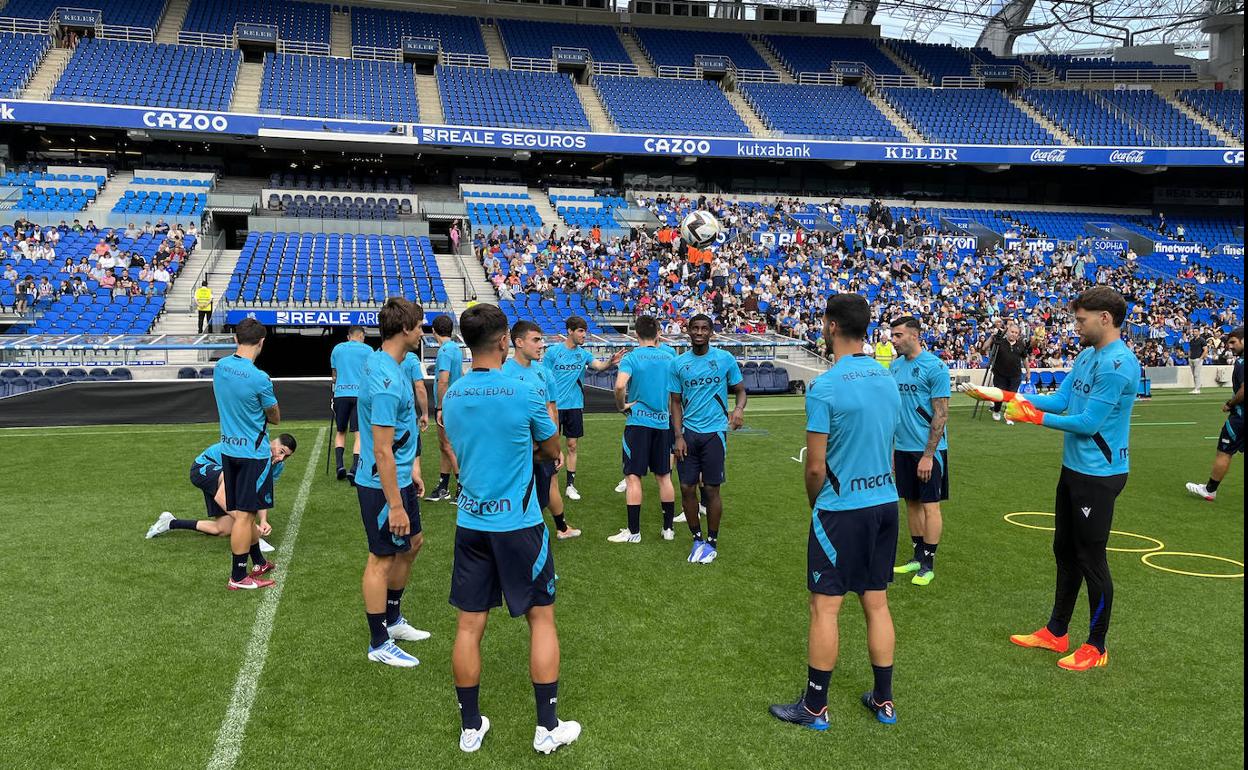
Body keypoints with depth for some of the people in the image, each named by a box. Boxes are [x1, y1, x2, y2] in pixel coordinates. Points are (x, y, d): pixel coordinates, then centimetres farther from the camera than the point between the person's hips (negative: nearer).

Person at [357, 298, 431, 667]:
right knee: (382, 560, 3)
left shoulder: (377, 361, 5)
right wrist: (395, 506, -22)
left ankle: (393, 621, 38)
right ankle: (379, 644, 18)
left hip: (400, 477, 10)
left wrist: (411, 465, 21)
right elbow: (382, 451, -26)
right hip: (382, 485, -10)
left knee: (411, 544, 22)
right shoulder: (386, 382, -26)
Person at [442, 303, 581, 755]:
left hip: (470, 523, 5)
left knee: (470, 624, 11)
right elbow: (552, 452, 2)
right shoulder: (524, 394, -14)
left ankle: (471, 727, 22)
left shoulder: (451, 396, 2)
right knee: (541, 618, 10)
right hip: (518, 524, -4)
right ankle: (548, 727, 16)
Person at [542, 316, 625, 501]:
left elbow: (598, 366, -14)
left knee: (572, 446, 8)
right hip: (554, 406, -3)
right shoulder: (553, 352, -6)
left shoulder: (583, 353, 3)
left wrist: (611, 362, -35)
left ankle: (570, 485, 16)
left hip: (574, 406, 3)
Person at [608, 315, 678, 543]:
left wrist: (621, 406, -8)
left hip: (638, 422, -4)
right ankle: (668, 528, 19)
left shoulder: (632, 357, -8)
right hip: (663, 422, 4)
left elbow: (620, 385, -24)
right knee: (664, 476, 13)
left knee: (633, 476, 1)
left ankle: (633, 531, 4)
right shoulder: (669, 356, 4)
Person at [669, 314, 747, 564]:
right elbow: (676, 403, 8)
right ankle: (697, 539, 21)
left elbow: (740, 390, 5)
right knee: (687, 488, 3)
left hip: (714, 432, -2)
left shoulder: (725, 359, -1)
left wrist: (739, 408, -18)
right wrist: (678, 436, -1)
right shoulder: (678, 363, 4)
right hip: (688, 433, 2)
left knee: (711, 489, 1)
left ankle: (712, 542, 17)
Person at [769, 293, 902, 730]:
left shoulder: (825, 387, -17)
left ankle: (814, 707, 14)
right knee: (876, 603, 15)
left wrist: (816, 505, 4)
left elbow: (815, 467, -14)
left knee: (825, 606, 3)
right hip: (885, 502, 7)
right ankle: (884, 700, 25)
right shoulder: (888, 381, 5)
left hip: (841, 509, -7)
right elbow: (888, 449, 13)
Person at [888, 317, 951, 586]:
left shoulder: (935, 367, -13)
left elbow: (941, 415, -14)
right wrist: (890, 446, 11)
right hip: (903, 448, 7)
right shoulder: (895, 366, 8)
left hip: (928, 450, -6)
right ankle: (917, 557, 25)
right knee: (912, 503, 13)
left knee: (930, 506, 2)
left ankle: (928, 564, 11)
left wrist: (928, 455, -17)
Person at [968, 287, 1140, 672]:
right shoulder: (1086, 356, 8)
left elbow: (1088, 423, -23)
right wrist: (1007, 396, 4)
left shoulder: (1118, 364, -22)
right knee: (1065, 552, 17)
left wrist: (1035, 416, -14)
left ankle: (1096, 647, 18)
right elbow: (1060, 400, 9)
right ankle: (1056, 633, 32)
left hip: (1098, 475, -9)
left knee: (1091, 560, 2)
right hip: (1073, 469, 9)